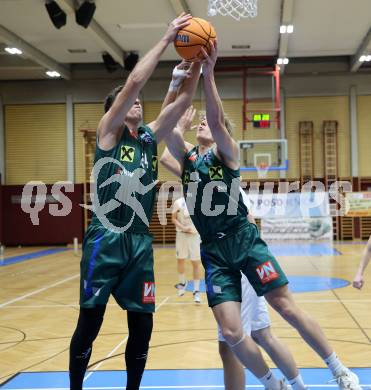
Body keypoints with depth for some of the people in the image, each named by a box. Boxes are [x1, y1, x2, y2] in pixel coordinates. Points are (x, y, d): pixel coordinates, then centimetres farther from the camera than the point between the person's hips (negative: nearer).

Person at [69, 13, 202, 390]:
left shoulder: (150, 137, 15)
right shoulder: (108, 131, 0)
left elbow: (183, 100, 7)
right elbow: (134, 81, -12)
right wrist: (166, 39, -11)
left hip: (140, 243, 5)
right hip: (105, 240, -5)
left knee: (142, 325, 7)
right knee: (90, 321, 0)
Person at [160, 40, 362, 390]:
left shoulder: (227, 152, 2)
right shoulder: (186, 156, 13)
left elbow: (217, 119, -17)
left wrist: (208, 73, -26)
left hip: (243, 241, -4)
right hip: (212, 250, 4)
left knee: (287, 308, -5)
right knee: (230, 332, -6)